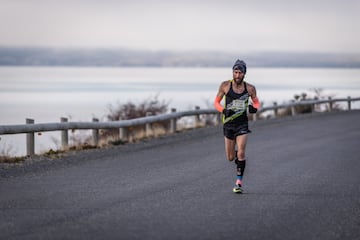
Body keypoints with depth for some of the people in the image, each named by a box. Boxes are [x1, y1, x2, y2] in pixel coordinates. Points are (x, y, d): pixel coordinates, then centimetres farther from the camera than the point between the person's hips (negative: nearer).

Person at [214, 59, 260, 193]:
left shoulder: (250, 88, -3)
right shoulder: (225, 85, -5)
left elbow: (256, 102, 14)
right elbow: (216, 102, 3)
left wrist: (254, 108, -9)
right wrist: (223, 110, -17)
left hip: (242, 124, -1)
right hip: (228, 124, 1)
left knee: (241, 153, -17)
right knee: (230, 158, 8)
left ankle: (239, 182, -9)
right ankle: (236, 155, 45)